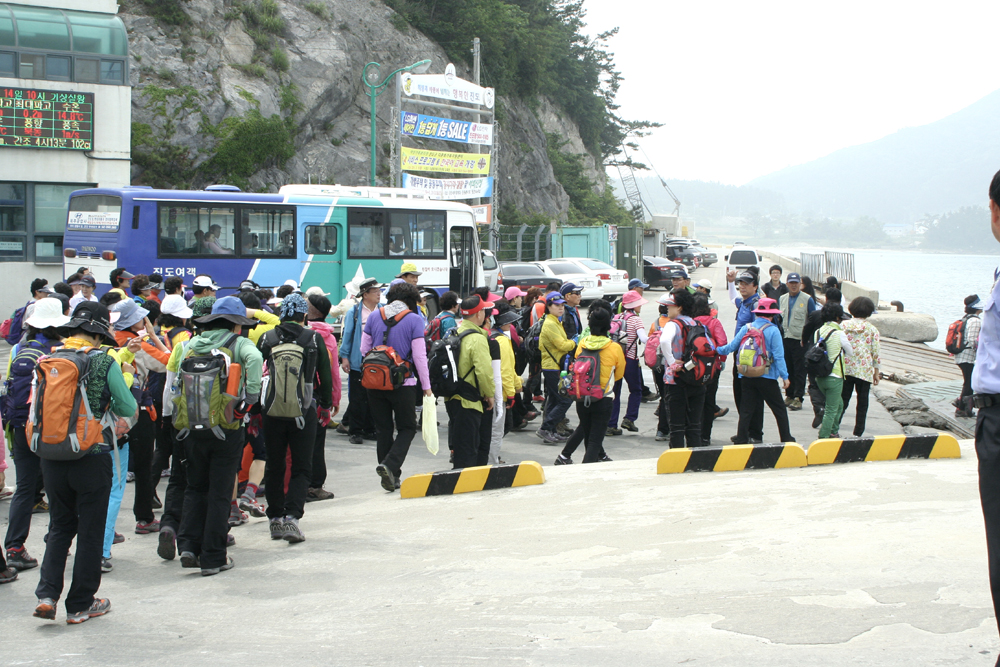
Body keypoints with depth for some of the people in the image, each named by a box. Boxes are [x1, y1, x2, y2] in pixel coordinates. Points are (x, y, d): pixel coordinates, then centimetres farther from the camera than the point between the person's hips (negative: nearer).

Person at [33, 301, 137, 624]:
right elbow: (129, 410, -7)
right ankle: (80, 605, 15)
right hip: (92, 456, -4)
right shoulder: (104, 362, -9)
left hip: (53, 457, 4)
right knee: (90, 532, 8)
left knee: (60, 527, 18)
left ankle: (47, 594, 6)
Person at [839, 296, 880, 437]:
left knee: (843, 399, 9)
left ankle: (834, 427, -5)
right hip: (865, 371, -2)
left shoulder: (844, 325, 2)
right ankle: (858, 433, 8)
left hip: (845, 368, 2)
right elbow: (875, 352, -2)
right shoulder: (872, 329, -2)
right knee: (862, 403, 7)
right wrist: (876, 371, 5)